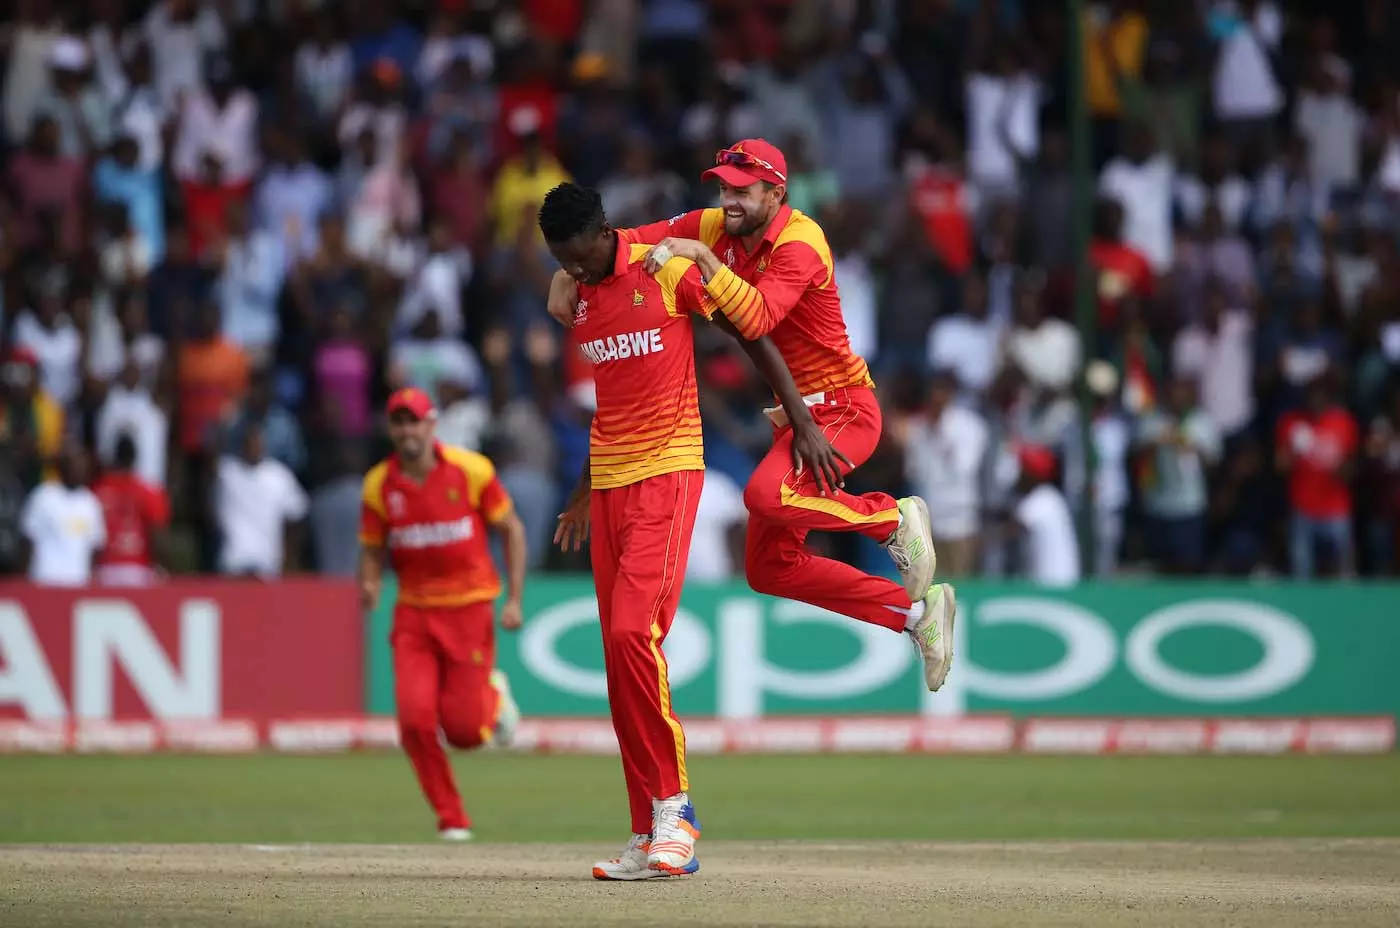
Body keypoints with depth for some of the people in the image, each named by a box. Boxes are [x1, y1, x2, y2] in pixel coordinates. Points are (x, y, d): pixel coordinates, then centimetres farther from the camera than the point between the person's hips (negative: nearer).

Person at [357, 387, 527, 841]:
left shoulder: (471, 470, -8)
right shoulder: (379, 485, -1)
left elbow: (511, 529, 1)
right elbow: (372, 550, 7)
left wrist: (514, 599, -4)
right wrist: (369, 586, -15)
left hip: (469, 607, -2)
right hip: (414, 612, 2)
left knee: (463, 729, -7)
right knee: (415, 718, -13)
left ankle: (492, 697, 31)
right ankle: (451, 818, 5)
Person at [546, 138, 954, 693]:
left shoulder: (799, 243, -21)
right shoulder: (712, 227, 1)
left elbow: (756, 320, -37)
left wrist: (701, 257, -39)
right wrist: (566, 275, -14)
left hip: (844, 409, -9)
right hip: (794, 415, 9)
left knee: (768, 496, -36)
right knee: (770, 569, 8)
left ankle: (891, 518, -10)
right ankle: (916, 611, 19)